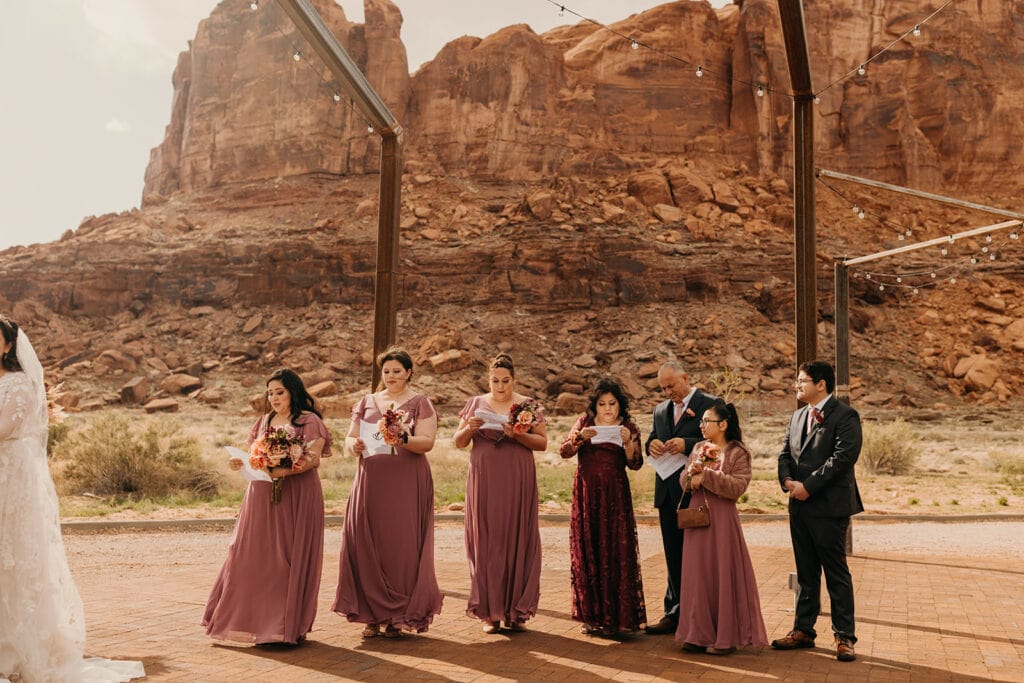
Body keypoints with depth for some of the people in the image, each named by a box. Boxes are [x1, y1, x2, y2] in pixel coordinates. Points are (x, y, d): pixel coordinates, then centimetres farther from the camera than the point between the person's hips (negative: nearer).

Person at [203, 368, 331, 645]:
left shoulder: (309, 421, -2)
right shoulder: (264, 422, 17)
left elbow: (313, 458, -12)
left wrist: (283, 471, -25)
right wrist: (241, 463, -5)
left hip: (296, 498, -5)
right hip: (262, 495, 6)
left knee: (289, 558, -3)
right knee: (253, 555, 0)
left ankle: (286, 625, 4)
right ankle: (254, 619, 8)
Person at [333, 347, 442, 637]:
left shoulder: (420, 403, 4)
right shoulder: (367, 402, 16)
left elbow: (427, 441, -7)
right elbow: (350, 438, 12)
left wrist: (403, 439, -26)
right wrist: (354, 445, -11)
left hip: (407, 482, -3)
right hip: (370, 482, 4)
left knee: (402, 545, -3)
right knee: (367, 544, 0)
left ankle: (399, 616, 7)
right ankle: (373, 615, 10)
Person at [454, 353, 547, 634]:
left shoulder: (528, 405, 5)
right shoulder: (476, 403, 10)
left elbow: (543, 442, 1)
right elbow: (459, 442, 9)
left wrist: (519, 435, -16)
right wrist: (470, 428, -12)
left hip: (517, 482, -1)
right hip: (484, 482, 1)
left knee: (518, 541, -1)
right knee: (486, 543, 0)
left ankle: (515, 612, 8)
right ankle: (490, 613, 8)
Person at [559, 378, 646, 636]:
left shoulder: (629, 428, 5)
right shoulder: (585, 421, 8)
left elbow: (635, 464, -4)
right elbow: (564, 451, 1)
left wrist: (628, 442, -21)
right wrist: (581, 437, -17)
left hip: (615, 496, -1)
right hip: (586, 494, 1)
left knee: (616, 552, -5)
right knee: (587, 553, 3)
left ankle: (618, 617, 1)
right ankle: (592, 616, 12)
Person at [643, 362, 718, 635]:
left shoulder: (710, 405, -4)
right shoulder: (660, 409, 16)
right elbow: (651, 439, 18)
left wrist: (687, 444, -23)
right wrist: (651, 444, -5)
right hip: (667, 492, 6)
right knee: (673, 557, 12)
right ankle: (675, 613, 19)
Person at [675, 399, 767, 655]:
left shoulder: (738, 453, -5)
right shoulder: (698, 449, 12)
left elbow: (737, 486, -16)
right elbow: (684, 483, 10)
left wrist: (706, 475, -17)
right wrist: (691, 473, -11)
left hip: (721, 519, -5)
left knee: (722, 574, 0)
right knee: (698, 574, 6)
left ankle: (726, 636, 10)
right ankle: (700, 633, 15)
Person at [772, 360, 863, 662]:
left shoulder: (845, 416, -9)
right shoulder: (797, 416, 16)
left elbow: (843, 456, -18)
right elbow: (785, 453, 13)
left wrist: (808, 486, -18)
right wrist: (787, 480, -7)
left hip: (829, 506, -7)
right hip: (799, 507, 7)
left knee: (836, 573, 1)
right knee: (806, 574, 14)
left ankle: (844, 637, 10)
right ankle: (803, 631, 23)